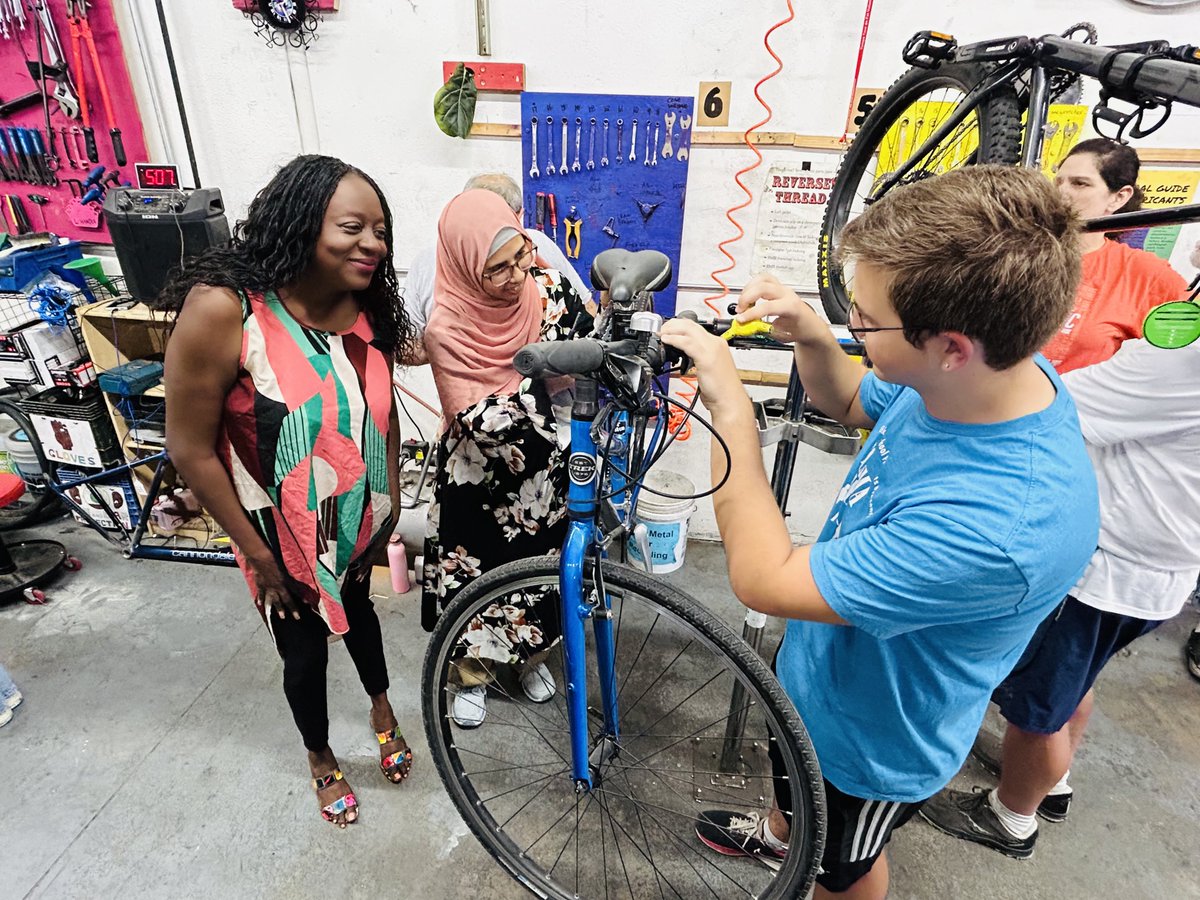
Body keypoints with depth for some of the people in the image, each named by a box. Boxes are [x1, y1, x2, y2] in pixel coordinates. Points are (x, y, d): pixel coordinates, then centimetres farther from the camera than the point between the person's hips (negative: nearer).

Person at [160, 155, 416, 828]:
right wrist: (260, 556, -15)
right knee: (305, 654, 18)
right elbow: (191, 448, -20)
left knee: (358, 612, 29)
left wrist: (392, 500, 5)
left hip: (362, 524, 4)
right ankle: (322, 759, 50)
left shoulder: (367, 305, -12)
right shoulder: (222, 309, -27)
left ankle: (382, 709, 58)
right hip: (286, 538, -4)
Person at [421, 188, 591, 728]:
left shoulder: (547, 287, -12)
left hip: (546, 470, 3)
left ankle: (531, 656, 50)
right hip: (479, 477, -3)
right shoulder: (447, 329, -23)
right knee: (472, 574, 13)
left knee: (541, 568, 20)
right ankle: (473, 674, 42)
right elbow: (478, 420, -28)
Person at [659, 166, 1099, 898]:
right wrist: (809, 336, -19)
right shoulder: (991, 370, -19)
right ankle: (779, 832, 70)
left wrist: (730, 405, -34)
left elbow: (765, 580, -38)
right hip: (819, 667, 8)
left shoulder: (1001, 520, -45)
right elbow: (854, 404, 2)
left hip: (871, 739, -7)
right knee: (794, 777, 38)